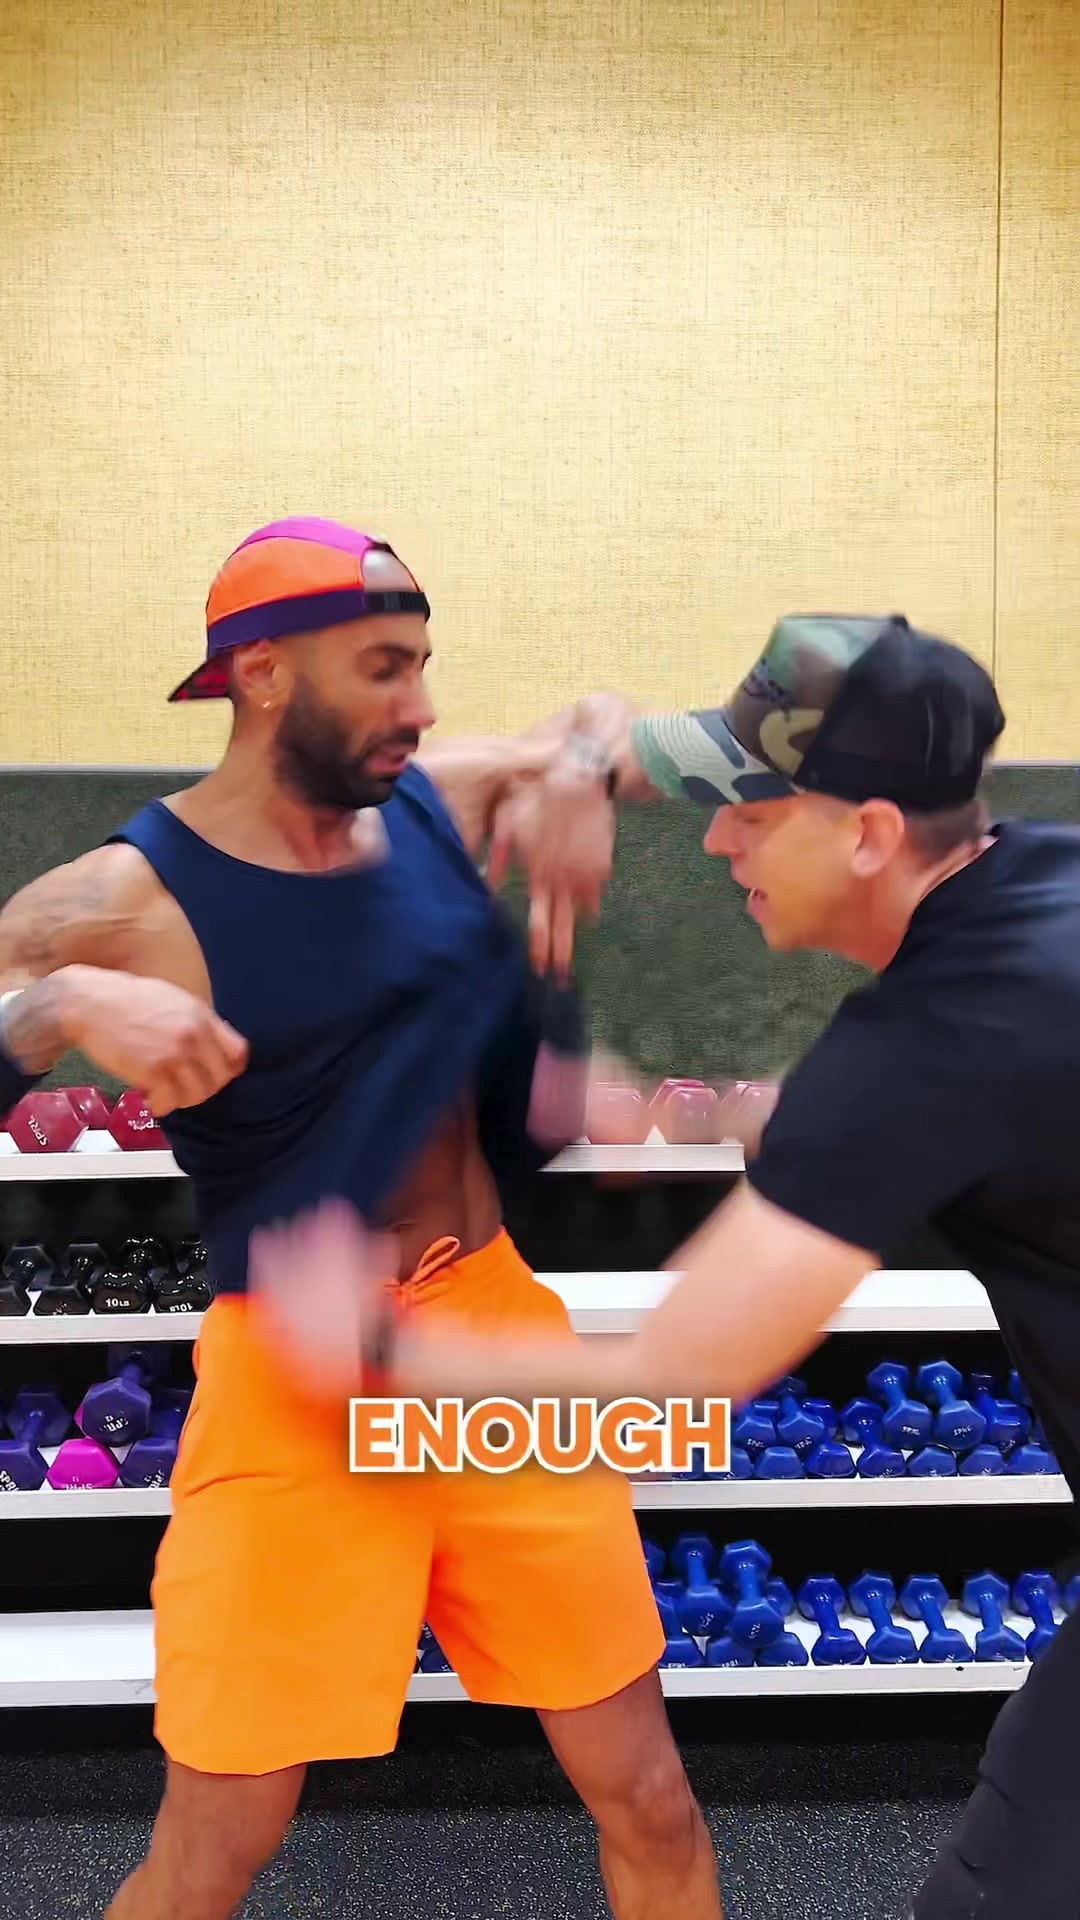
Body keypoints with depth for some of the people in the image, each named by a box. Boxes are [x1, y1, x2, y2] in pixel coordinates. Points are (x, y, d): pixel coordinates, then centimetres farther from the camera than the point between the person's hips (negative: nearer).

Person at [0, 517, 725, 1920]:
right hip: (298, 1386, -4)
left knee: (648, 1802, 14)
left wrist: (576, 776, -3)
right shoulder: (129, 899, -12)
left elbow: (600, 729, 18)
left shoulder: (437, 797, 2)